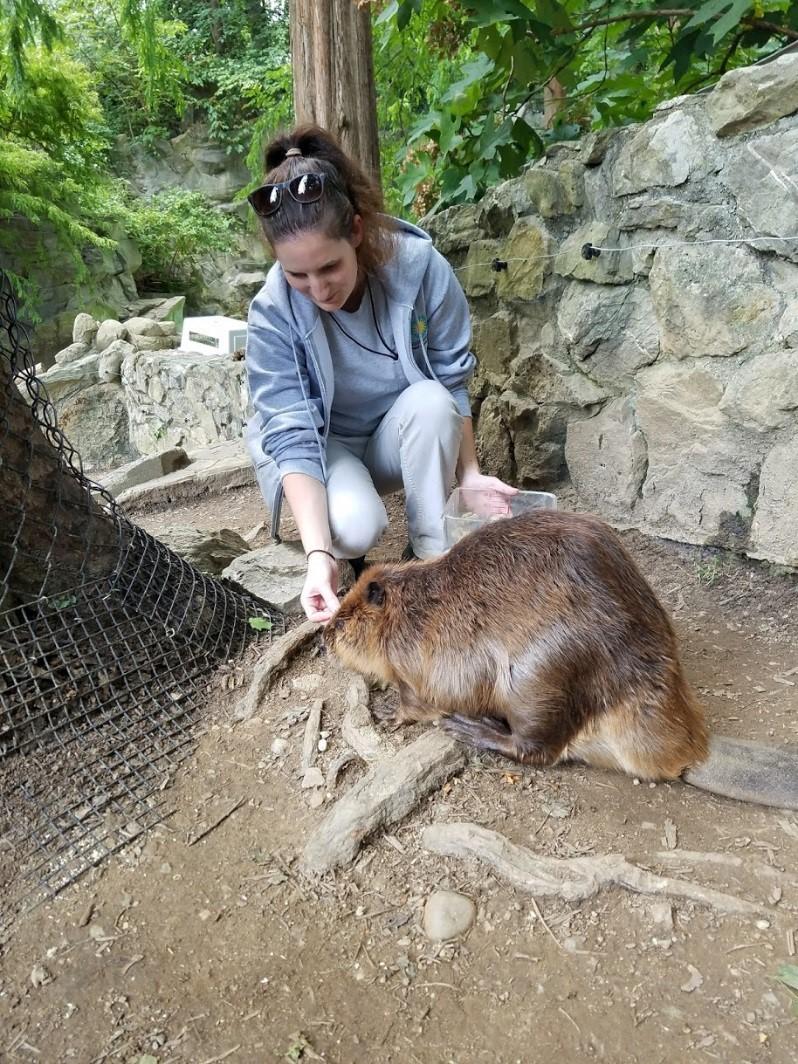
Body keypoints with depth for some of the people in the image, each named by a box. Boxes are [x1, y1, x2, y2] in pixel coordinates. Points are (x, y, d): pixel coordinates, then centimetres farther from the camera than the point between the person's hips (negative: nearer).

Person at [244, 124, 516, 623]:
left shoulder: (420, 265, -24)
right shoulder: (272, 314, -25)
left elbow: (453, 380, -11)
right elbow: (291, 437, -29)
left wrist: (469, 472, -18)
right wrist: (319, 554, -40)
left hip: (404, 438, 2)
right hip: (322, 448, -2)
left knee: (428, 400, -32)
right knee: (354, 526, -33)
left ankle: (433, 558, -16)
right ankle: (346, 554, 4)